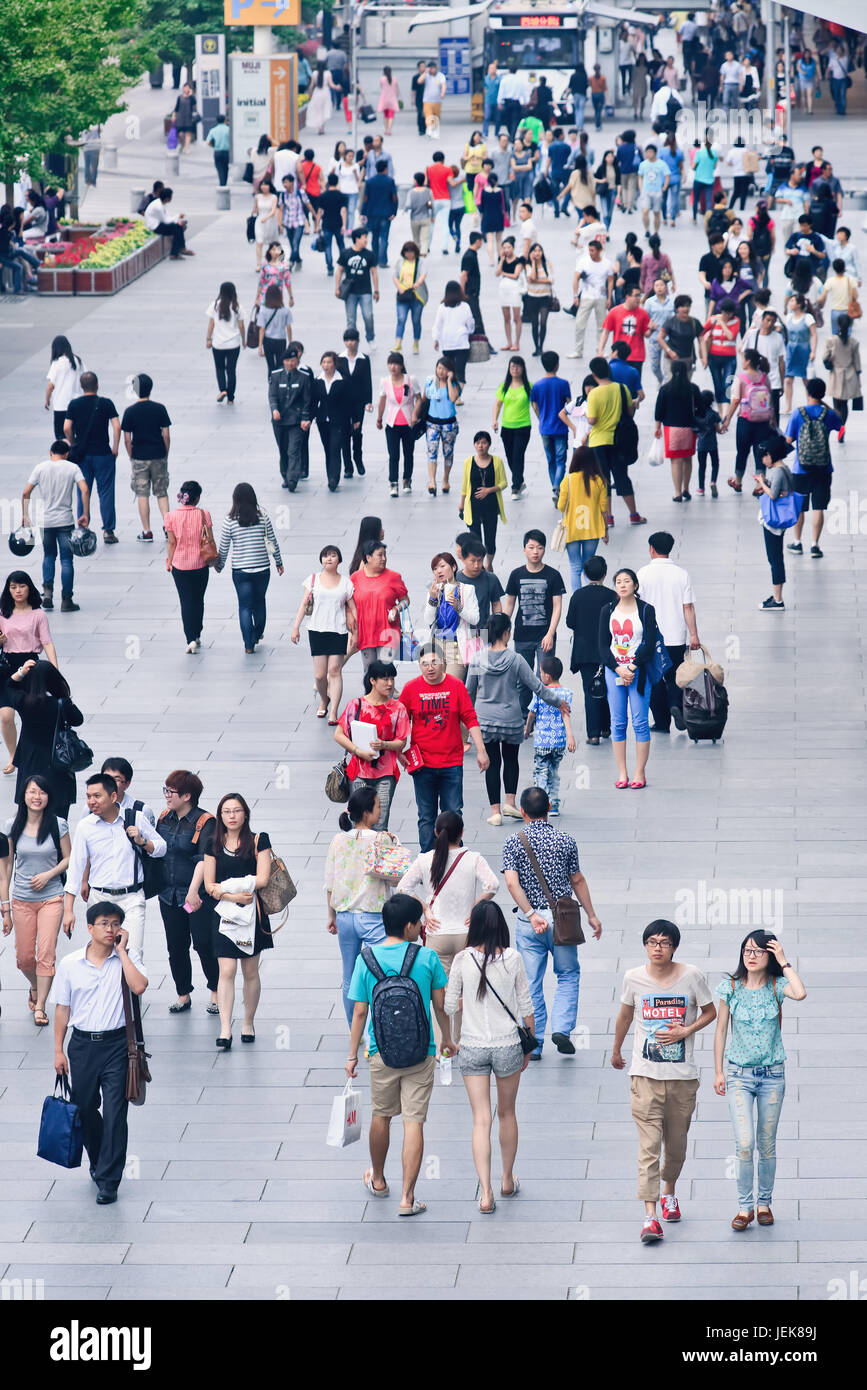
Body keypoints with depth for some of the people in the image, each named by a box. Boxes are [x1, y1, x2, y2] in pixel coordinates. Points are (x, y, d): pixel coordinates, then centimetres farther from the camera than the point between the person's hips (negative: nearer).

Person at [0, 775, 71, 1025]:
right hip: (22, 899, 2)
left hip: (51, 898, -2)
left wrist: (49, 874, -13)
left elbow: (68, 859, 6)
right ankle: (35, 988, 38)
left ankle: (40, 1006, 1)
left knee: (46, 954, -8)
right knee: (24, 957, 8)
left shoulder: (58, 825, -4)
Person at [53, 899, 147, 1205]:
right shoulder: (70, 964, 0)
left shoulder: (128, 957, -3)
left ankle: (108, 1180, -3)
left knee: (115, 1113, -7)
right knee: (84, 1109, 13)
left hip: (117, 1044, -2)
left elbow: (139, 986, -21)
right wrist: (58, 1050, 4)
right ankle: (99, 1160, 38)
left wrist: (121, 950, -15)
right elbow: (62, 1008, 5)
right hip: (83, 1043, 2)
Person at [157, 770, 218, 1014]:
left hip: (197, 896, -6)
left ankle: (216, 993, 15)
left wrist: (194, 890, -29)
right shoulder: (164, 818, 8)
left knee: (204, 944, -2)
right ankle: (183, 995, 20)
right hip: (169, 894, 6)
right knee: (176, 946, 8)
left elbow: (204, 858, -22)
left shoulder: (204, 822, -12)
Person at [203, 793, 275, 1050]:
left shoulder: (258, 841, 1)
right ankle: (225, 1030, -13)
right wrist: (234, 896, -15)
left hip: (251, 911, -1)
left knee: (250, 971, 7)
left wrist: (223, 889, -11)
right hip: (225, 913, 1)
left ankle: (248, 1023, 21)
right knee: (226, 971, -8)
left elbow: (262, 879, -8)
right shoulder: (213, 844, 7)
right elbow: (209, 885, 3)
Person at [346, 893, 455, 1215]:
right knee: (414, 1122, 1)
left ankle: (378, 1181, 39)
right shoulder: (427, 958, -9)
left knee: (381, 1116, 20)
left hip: (382, 1054, 1)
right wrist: (447, 1039, 17)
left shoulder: (366, 960, -7)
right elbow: (440, 1005, 0)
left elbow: (359, 1012, -3)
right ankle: (407, 1198, -1)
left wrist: (352, 1055, 6)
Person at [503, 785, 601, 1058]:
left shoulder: (514, 843, -4)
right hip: (562, 918, 0)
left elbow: (512, 882, -15)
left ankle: (533, 1044, 10)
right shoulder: (565, 840, 0)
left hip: (529, 921, 0)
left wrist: (531, 914, -19)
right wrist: (591, 915, 17)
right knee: (568, 974, 18)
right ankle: (561, 1028, 1)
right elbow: (578, 881, 7)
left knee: (531, 982, 8)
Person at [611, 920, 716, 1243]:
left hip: (683, 1075, 1)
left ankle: (669, 1191, 43)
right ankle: (650, 1216, -17)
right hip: (645, 1074, -1)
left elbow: (710, 1012, 7)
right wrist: (616, 1051, 27)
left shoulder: (691, 976, -4)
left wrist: (685, 1031, -9)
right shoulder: (634, 978, -1)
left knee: (677, 1142, 13)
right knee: (649, 1144, -11)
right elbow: (625, 1016, 15)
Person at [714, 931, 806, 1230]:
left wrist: (783, 961, -18)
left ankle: (764, 1203, 22)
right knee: (744, 1144, -11)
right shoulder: (731, 987, -2)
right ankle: (745, 1206, 0)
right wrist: (718, 1072, 2)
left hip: (772, 1074, 1)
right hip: (739, 1074, -1)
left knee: (767, 1145, 8)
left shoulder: (776, 986, -3)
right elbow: (721, 1030, 4)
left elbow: (800, 994, -27)